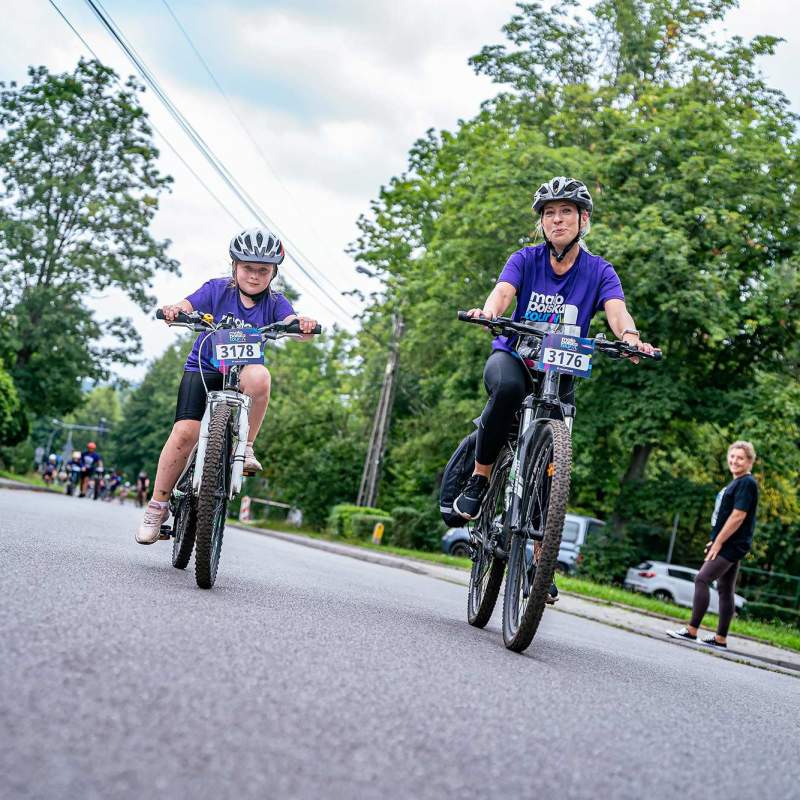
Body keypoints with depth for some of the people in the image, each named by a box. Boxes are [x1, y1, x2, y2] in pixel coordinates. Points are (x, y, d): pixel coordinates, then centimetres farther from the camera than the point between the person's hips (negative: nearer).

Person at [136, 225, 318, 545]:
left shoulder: (275, 302, 0)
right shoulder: (217, 289, -2)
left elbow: (291, 322, -18)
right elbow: (187, 306, -17)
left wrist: (303, 324, -42)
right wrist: (174, 311, -41)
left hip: (241, 374, 1)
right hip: (203, 369, -1)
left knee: (259, 375, -36)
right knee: (185, 432, -19)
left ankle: (244, 446, -18)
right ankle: (157, 505, -5)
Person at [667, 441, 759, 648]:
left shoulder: (747, 483, -14)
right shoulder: (736, 483, 16)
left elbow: (738, 517, -20)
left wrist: (718, 542, -18)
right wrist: (715, 541, 17)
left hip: (732, 545, -10)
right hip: (728, 545, 10)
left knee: (702, 579, -14)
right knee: (725, 589, 10)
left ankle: (692, 630, -13)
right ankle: (721, 638, 14)